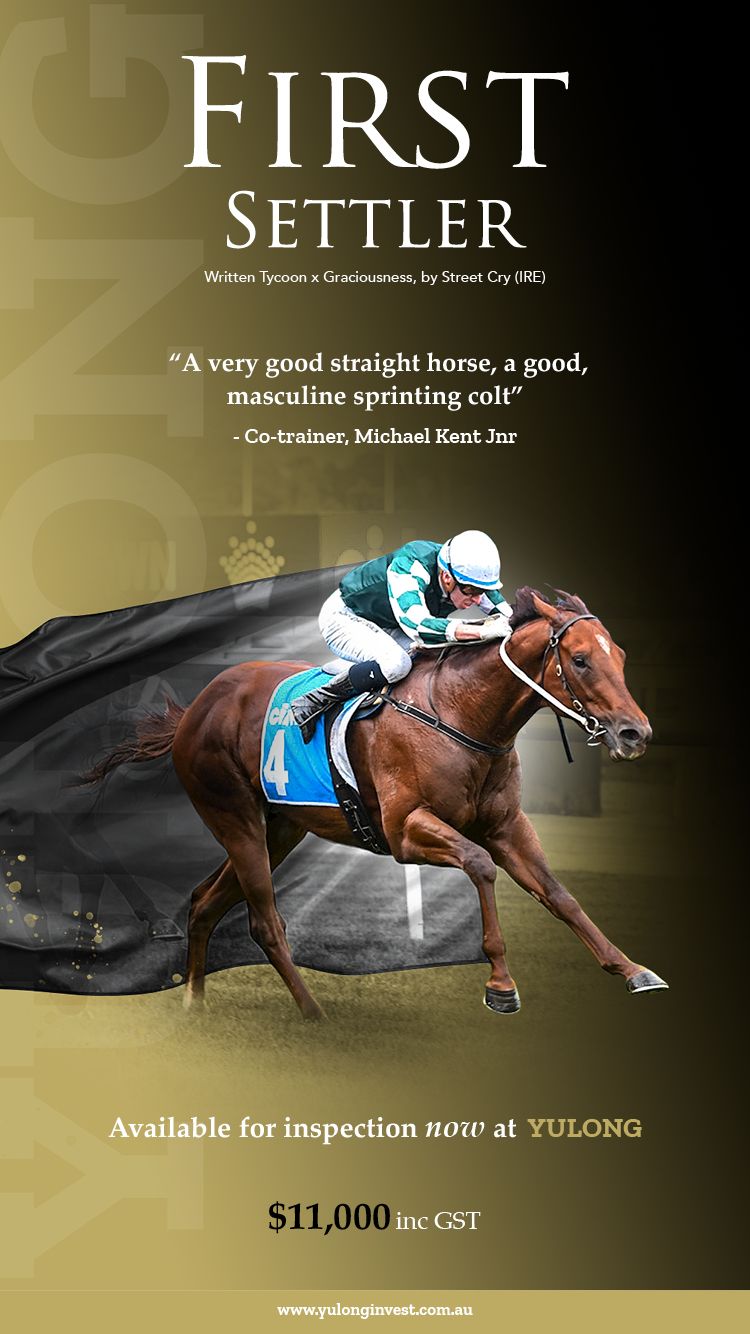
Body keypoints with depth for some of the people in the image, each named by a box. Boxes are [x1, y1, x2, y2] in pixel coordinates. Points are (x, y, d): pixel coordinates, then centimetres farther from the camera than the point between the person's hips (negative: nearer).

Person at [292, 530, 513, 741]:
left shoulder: (473, 580, -17)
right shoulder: (408, 567, -38)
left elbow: (506, 614, -4)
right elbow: (417, 625, -51)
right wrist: (482, 631, -58)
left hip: (387, 628, 8)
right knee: (396, 662, -35)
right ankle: (314, 702, -21)